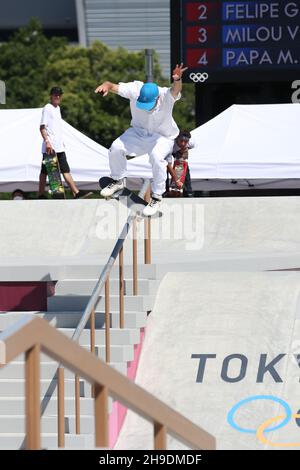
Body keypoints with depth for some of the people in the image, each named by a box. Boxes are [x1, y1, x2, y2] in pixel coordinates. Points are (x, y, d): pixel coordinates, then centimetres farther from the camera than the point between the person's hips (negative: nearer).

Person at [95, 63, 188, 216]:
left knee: (157, 156, -33)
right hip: (138, 132, 4)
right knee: (116, 147, -16)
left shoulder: (166, 96, -31)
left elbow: (176, 90, -53)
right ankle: (118, 181, 12)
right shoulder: (135, 90, -24)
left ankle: (156, 197, -15)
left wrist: (177, 80, -76)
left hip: (163, 136, -4)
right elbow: (113, 86, -28)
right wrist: (106, 85, -53)